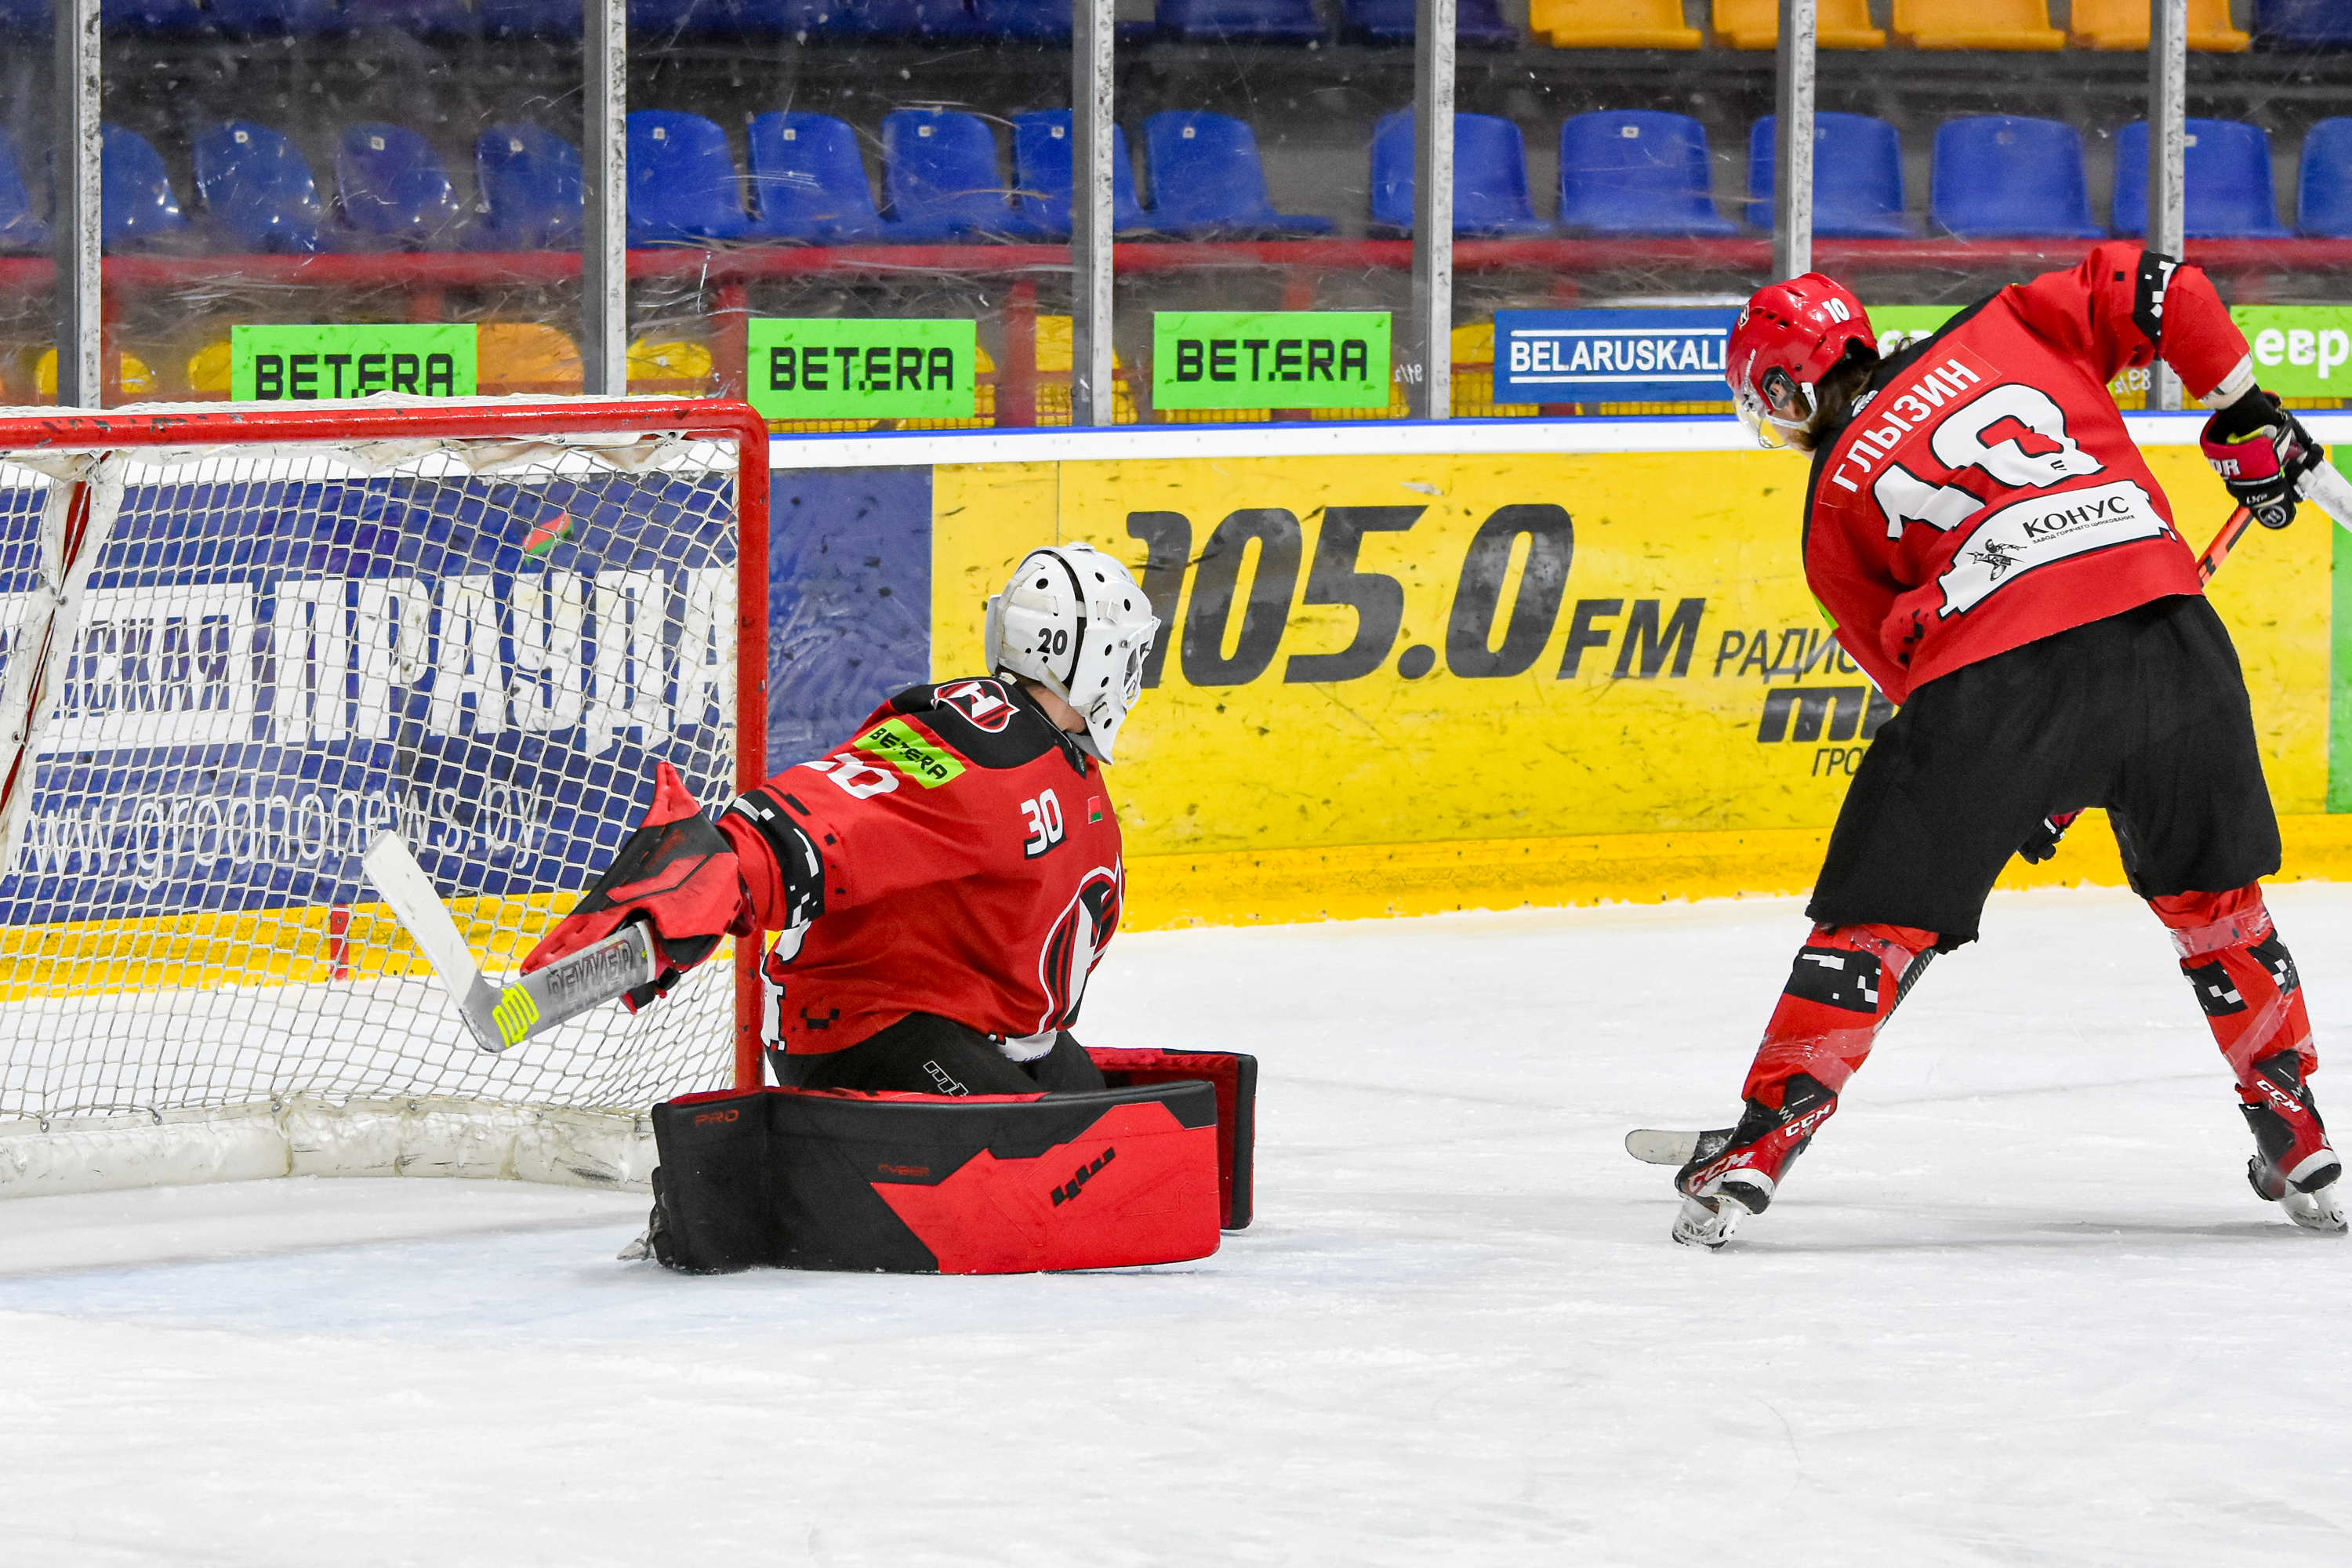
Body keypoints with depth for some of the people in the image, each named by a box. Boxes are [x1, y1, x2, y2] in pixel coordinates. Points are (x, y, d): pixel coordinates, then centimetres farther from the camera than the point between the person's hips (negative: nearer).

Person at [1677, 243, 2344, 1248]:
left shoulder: (1836, 499, 18)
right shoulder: (2002, 330, 22)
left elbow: (1905, 665, 20)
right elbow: (2153, 289, 16)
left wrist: (2028, 792, 28)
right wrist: (2244, 417, 25)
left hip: (1995, 672, -3)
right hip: (2163, 622, 3)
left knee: (1880, 915, 9)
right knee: (2211, 893, 22)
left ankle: (1764, 1138, 7)